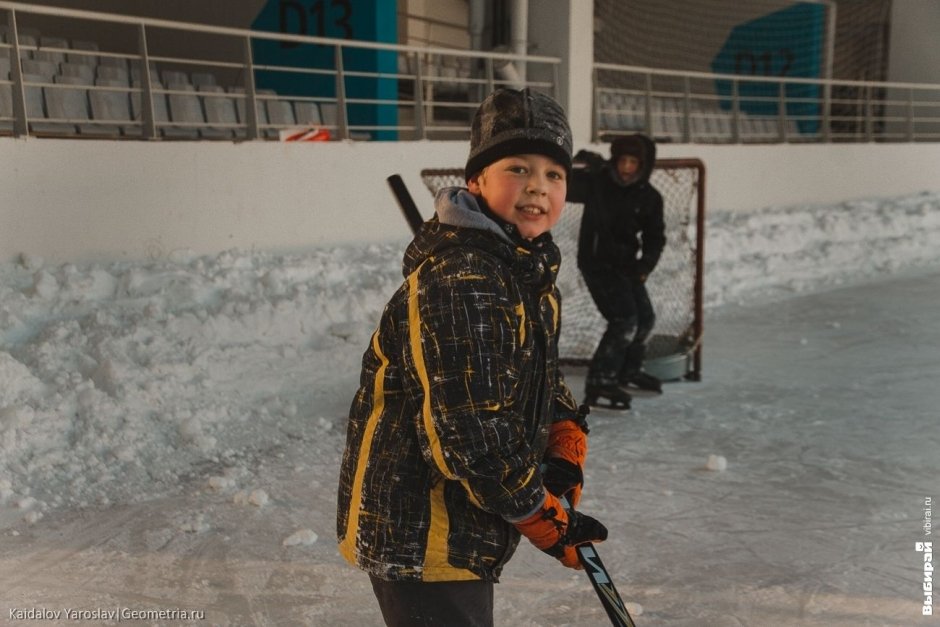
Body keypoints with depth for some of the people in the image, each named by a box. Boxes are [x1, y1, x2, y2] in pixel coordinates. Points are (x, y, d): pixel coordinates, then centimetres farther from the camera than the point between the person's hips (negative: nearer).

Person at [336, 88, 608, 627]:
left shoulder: (530, 270, 5)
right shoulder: (460, 283, -27)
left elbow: (543, 378, 17)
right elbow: (471, 434, -28)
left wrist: (566, 448, -1)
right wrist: (545, 520, -16)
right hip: (417, 537, -10)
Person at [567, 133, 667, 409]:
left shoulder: (649, 197, -4)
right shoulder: (596, 182, -14)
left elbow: (654, 237, 1)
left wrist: (646, 265, -13)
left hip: (626, 265, 6)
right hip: (596, 262, -6)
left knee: (645, 319, 16)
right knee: (624, 321, -16)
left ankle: (628, 371, 37)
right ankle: (599, 382, -9)